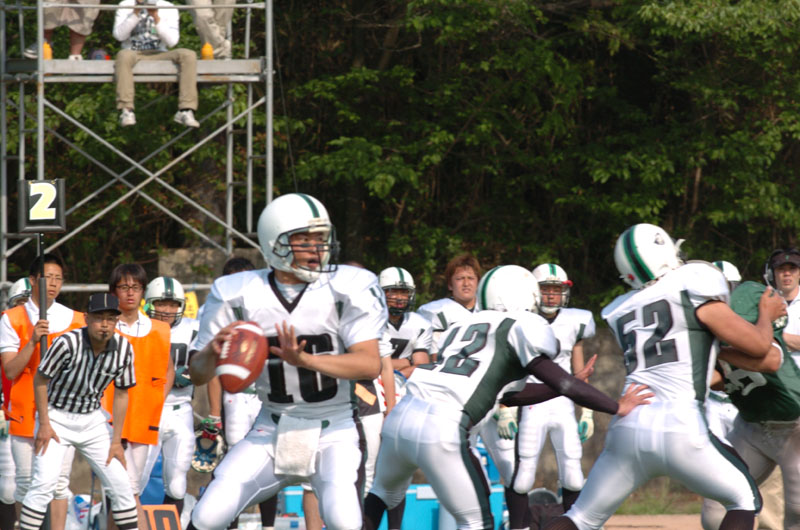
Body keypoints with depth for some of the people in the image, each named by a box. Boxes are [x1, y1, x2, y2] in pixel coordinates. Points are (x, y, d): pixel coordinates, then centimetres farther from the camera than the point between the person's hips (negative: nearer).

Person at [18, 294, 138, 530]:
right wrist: (44, 424, -13)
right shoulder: (68, 343, -24)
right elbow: (40, 380, -12)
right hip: (57, 418, -4)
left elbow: (121, 393, 0)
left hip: (93, 419, 4)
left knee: (120, 483, 1)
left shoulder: (123, 348, -11)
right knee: (45, 481, -18)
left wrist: (116, 440, -1)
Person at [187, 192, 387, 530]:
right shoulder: (238, 295, -6)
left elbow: (371, 364, -21)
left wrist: (305, 360, -35)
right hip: (273, 433, 3)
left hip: (335, 432, -2)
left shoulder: (348, 288, -12)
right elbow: (198, 375, 0)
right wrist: (213, 352, -24)